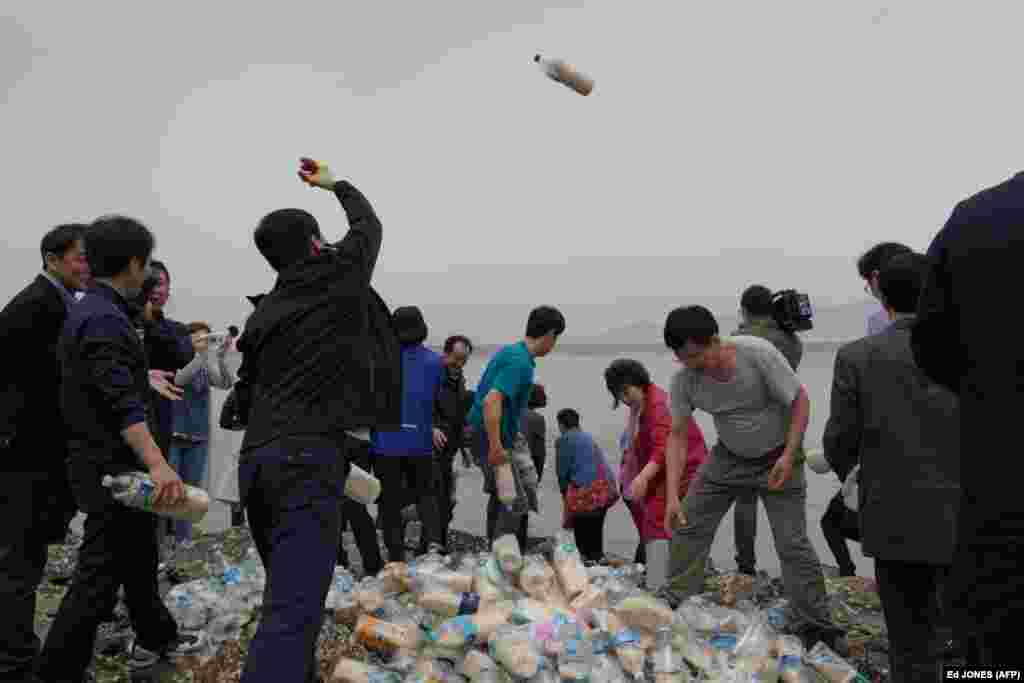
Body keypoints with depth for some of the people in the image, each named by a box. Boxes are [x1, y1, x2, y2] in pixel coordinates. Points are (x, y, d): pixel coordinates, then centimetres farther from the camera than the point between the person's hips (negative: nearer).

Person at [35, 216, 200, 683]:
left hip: (109, 462, 11)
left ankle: (155, 638, 39)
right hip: (110, 467, -11)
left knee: (140, 556, 22)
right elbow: (123, 403, -31)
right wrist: (157, 464, -37)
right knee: (99, 575, -3)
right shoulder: (103, 317, -21)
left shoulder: (89, 310, 11)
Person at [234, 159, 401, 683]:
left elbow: (245, 398, 19)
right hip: (310, 459, -7)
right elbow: (369, 224, 23)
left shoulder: (263, 313, 18)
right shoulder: (340, 272, 3)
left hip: (256, 459, 8)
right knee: (294, 610, -10)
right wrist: (336, 184, 40)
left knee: (290, 594, 21)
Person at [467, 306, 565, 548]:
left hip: (486, 434, 10)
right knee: (514, 503, -6)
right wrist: (496, 447, -28)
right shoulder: (520, 362, -20)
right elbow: (491, 401, -30)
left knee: (501, 496, 19)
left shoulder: (509, 351, 9)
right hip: (494, 438, -10)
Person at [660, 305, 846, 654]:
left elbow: (800, 400, -17)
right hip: (728, 457, 4)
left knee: (792, 543, -6)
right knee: (688, 525, 0)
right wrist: (672, 495, -19)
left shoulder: (759, 353, -29)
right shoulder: (684, 380, -19)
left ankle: (816, 626, 12)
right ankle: (676, 606, 16)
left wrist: (788, 456, -23)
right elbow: (678, 437, -11)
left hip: (777, 458, -3)